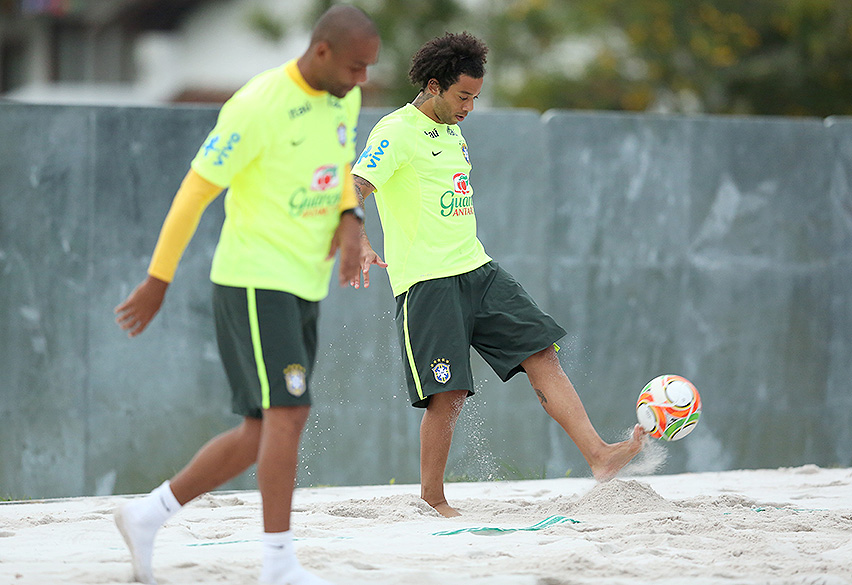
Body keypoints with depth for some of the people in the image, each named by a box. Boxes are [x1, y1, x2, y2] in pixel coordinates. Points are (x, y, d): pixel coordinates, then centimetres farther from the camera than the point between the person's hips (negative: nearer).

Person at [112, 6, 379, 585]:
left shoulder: (344, 98, 7)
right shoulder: (256, 108, -17)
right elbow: (195, 192, -11)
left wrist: (351, 220, 0)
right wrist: (158, 281, -7)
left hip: (303, 287, 8)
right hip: (253, 279, -8)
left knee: (264, 436, 7)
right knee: (289, 412, -17)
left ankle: (148, 515, 19)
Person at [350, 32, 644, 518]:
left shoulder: (454, 133, 18)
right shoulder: (396, 132, -9)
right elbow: (352, 191, -22)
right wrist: (359, 246, -38)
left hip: (478, 271, 8)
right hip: (427, 281, -8)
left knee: (541, 354, -5)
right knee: (448, 395, -10)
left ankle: (599, 456, -11)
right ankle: (432, 500, 6)